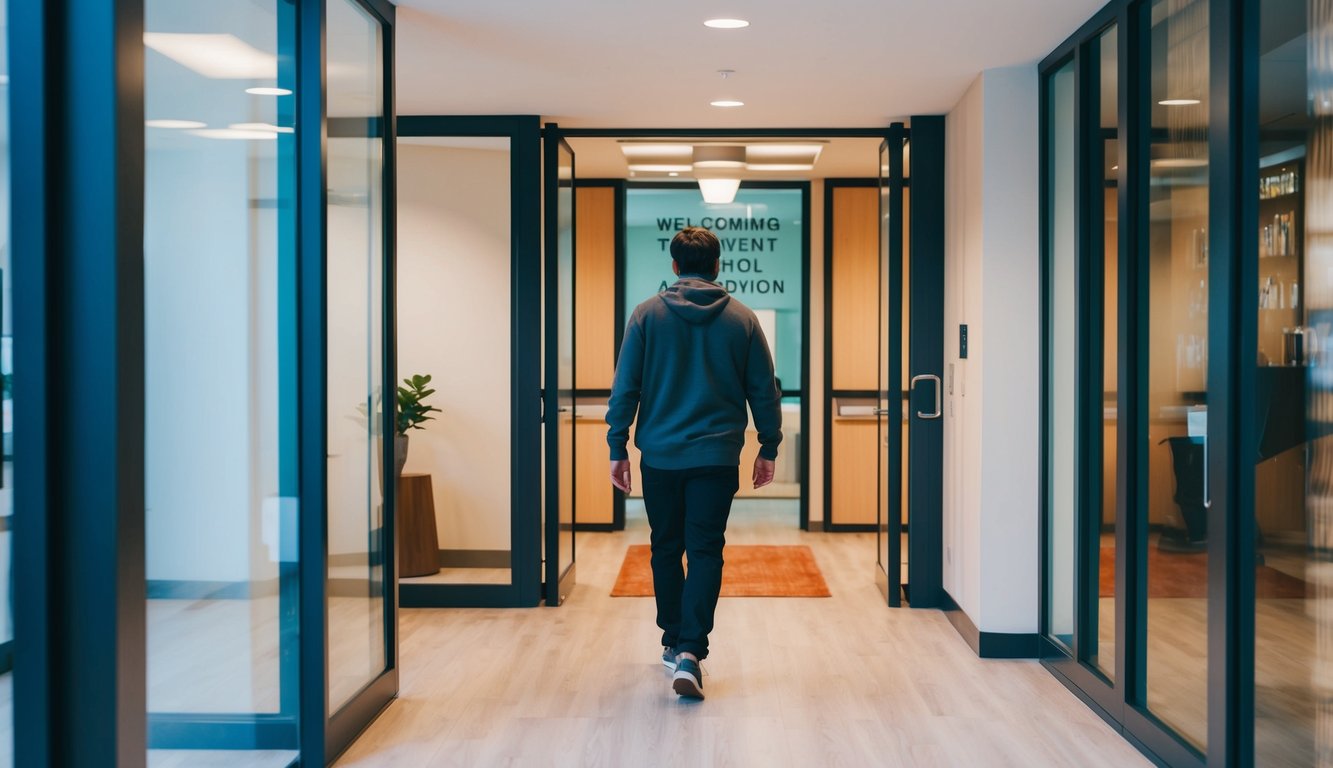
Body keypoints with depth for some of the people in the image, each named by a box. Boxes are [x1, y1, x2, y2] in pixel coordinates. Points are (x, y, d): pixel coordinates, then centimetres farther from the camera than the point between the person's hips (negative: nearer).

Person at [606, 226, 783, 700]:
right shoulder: (741, 318, 3)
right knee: (705, 552, 0)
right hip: (717, 456, 0)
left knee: (666, 549, 15)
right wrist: (768, 448, 15)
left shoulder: (647, 315, 0)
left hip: (660, 455, 1)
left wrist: (618, 449, 4)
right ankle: (690, 651, -14)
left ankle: (673, 642, 27)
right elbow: (764, 391, 6)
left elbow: (625, 388, -2)